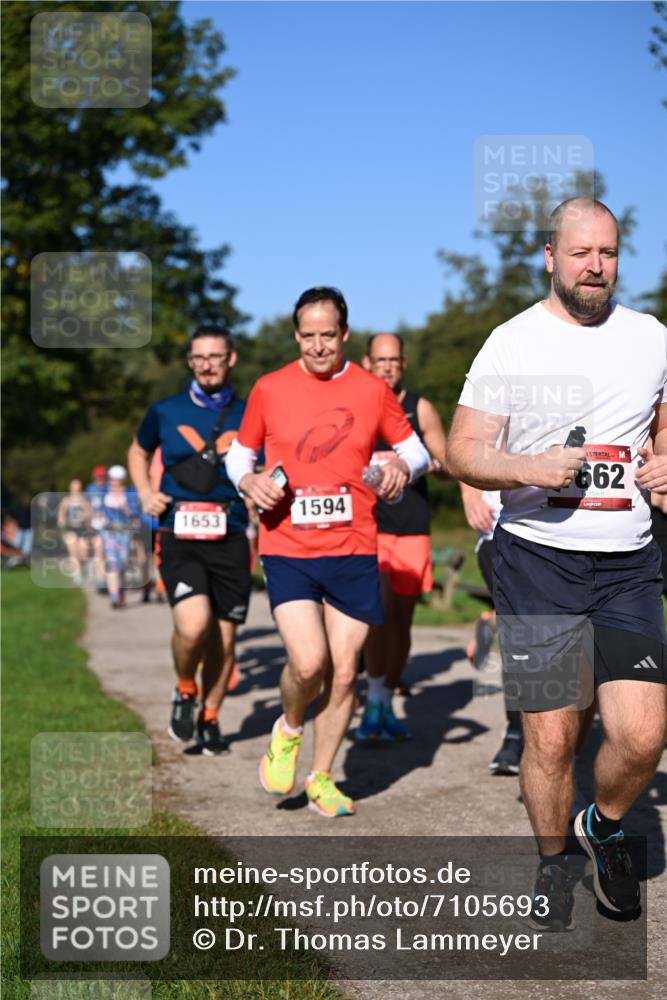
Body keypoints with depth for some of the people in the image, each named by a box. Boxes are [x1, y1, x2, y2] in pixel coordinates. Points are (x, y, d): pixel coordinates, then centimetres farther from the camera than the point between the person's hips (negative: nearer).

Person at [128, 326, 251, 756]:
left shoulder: (248, 416, 5)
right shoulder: (165, 412, 6)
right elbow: (138, 453, 24)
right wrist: (146, 494, 7)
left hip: (230, 540, 1)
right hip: (179, 540, -1)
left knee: (223, 638, 5)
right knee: (194, 625, -21)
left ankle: (209, 718, 28)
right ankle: (185, 692, 9)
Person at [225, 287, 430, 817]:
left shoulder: (374, 389, 4)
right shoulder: (269, 389, 3)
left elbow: (415, 448, 12)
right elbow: (240, 452, 13)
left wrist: (404, 465, -11)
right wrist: (249, 481, -9)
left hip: (354, 552, 2)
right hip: (288, 550, -1)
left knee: (344, 673, 5)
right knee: (308, 662, -17)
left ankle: (321, 777, 25)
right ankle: (289, 729, 17)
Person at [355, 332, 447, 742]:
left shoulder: (421, 409, 7)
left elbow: (448, 462, 4)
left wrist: (434, 464, -17)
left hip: (413, 528, 2)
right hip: (368, 526, -2)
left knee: (402, 619, 7)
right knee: (379, 610, -19)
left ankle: (385, 706, 20)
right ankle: (374, 701, -11)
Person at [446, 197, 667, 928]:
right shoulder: (513, 343, -1)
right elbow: (461, 451, -3)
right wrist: (527, 469, -21)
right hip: (538, 559, -2)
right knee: (551, 738, 0)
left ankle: (605, 827, 25)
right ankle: (552, 861, 26)